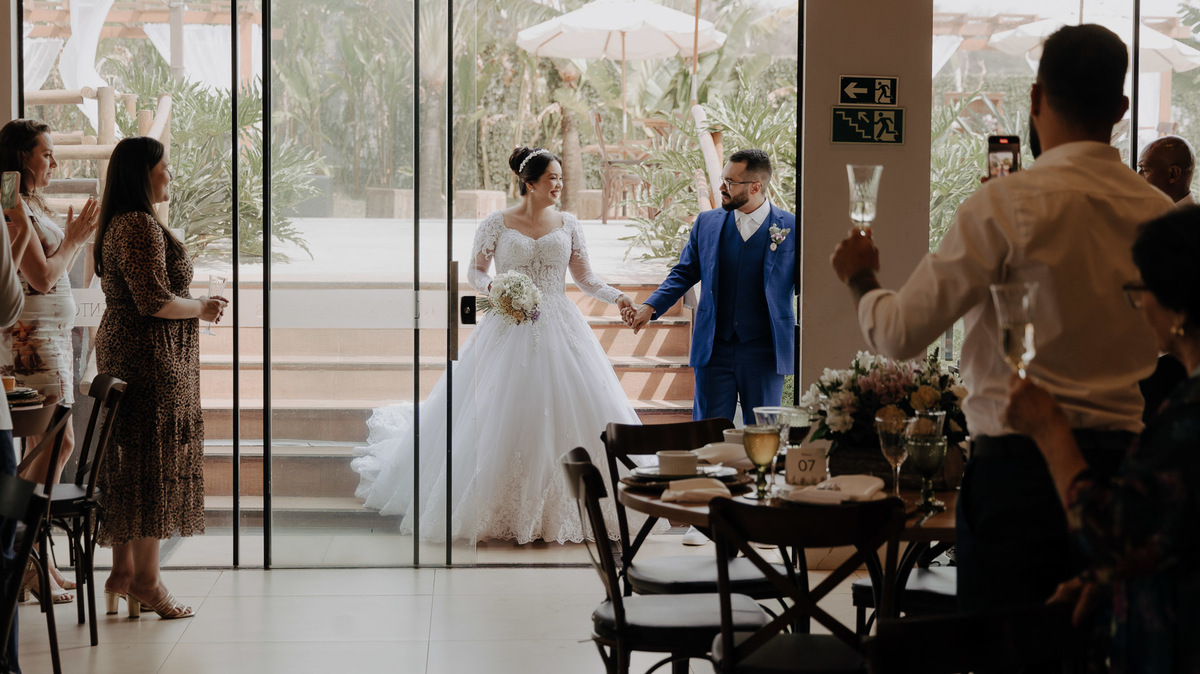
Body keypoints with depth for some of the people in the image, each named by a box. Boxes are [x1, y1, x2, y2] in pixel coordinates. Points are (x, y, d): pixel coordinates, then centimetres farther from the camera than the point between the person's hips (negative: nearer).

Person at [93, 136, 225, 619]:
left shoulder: (117, 225, 16)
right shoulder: (142, 226, -16)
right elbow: (155, 302, -22)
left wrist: (195, 306, 19)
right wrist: (202, 309, -7)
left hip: (121, 351, 10)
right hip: (151, 357, -10)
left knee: (129, 462, 11)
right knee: (155, 462, -5)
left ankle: (123, 571, 16)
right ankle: (146, 580, -1)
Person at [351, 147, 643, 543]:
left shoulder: (568, 224, 8)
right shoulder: (496, 224, 1)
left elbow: (584, 278, 9)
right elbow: (475, 271, 7)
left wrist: (617, 298, -6)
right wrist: (491, 288, -14)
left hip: (558, 331, 2)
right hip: (508, 330, -2)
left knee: (564, 416, -4)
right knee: (500, 418, -4)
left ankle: (561, 509, 6)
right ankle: (494, 509, 5)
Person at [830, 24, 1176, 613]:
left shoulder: (1008, 205, -12)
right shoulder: (1159, 212, 4)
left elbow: (900, 334, -9)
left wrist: (859, 279, 10)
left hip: (1021, 460, -5)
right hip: (1123, 459, 6)